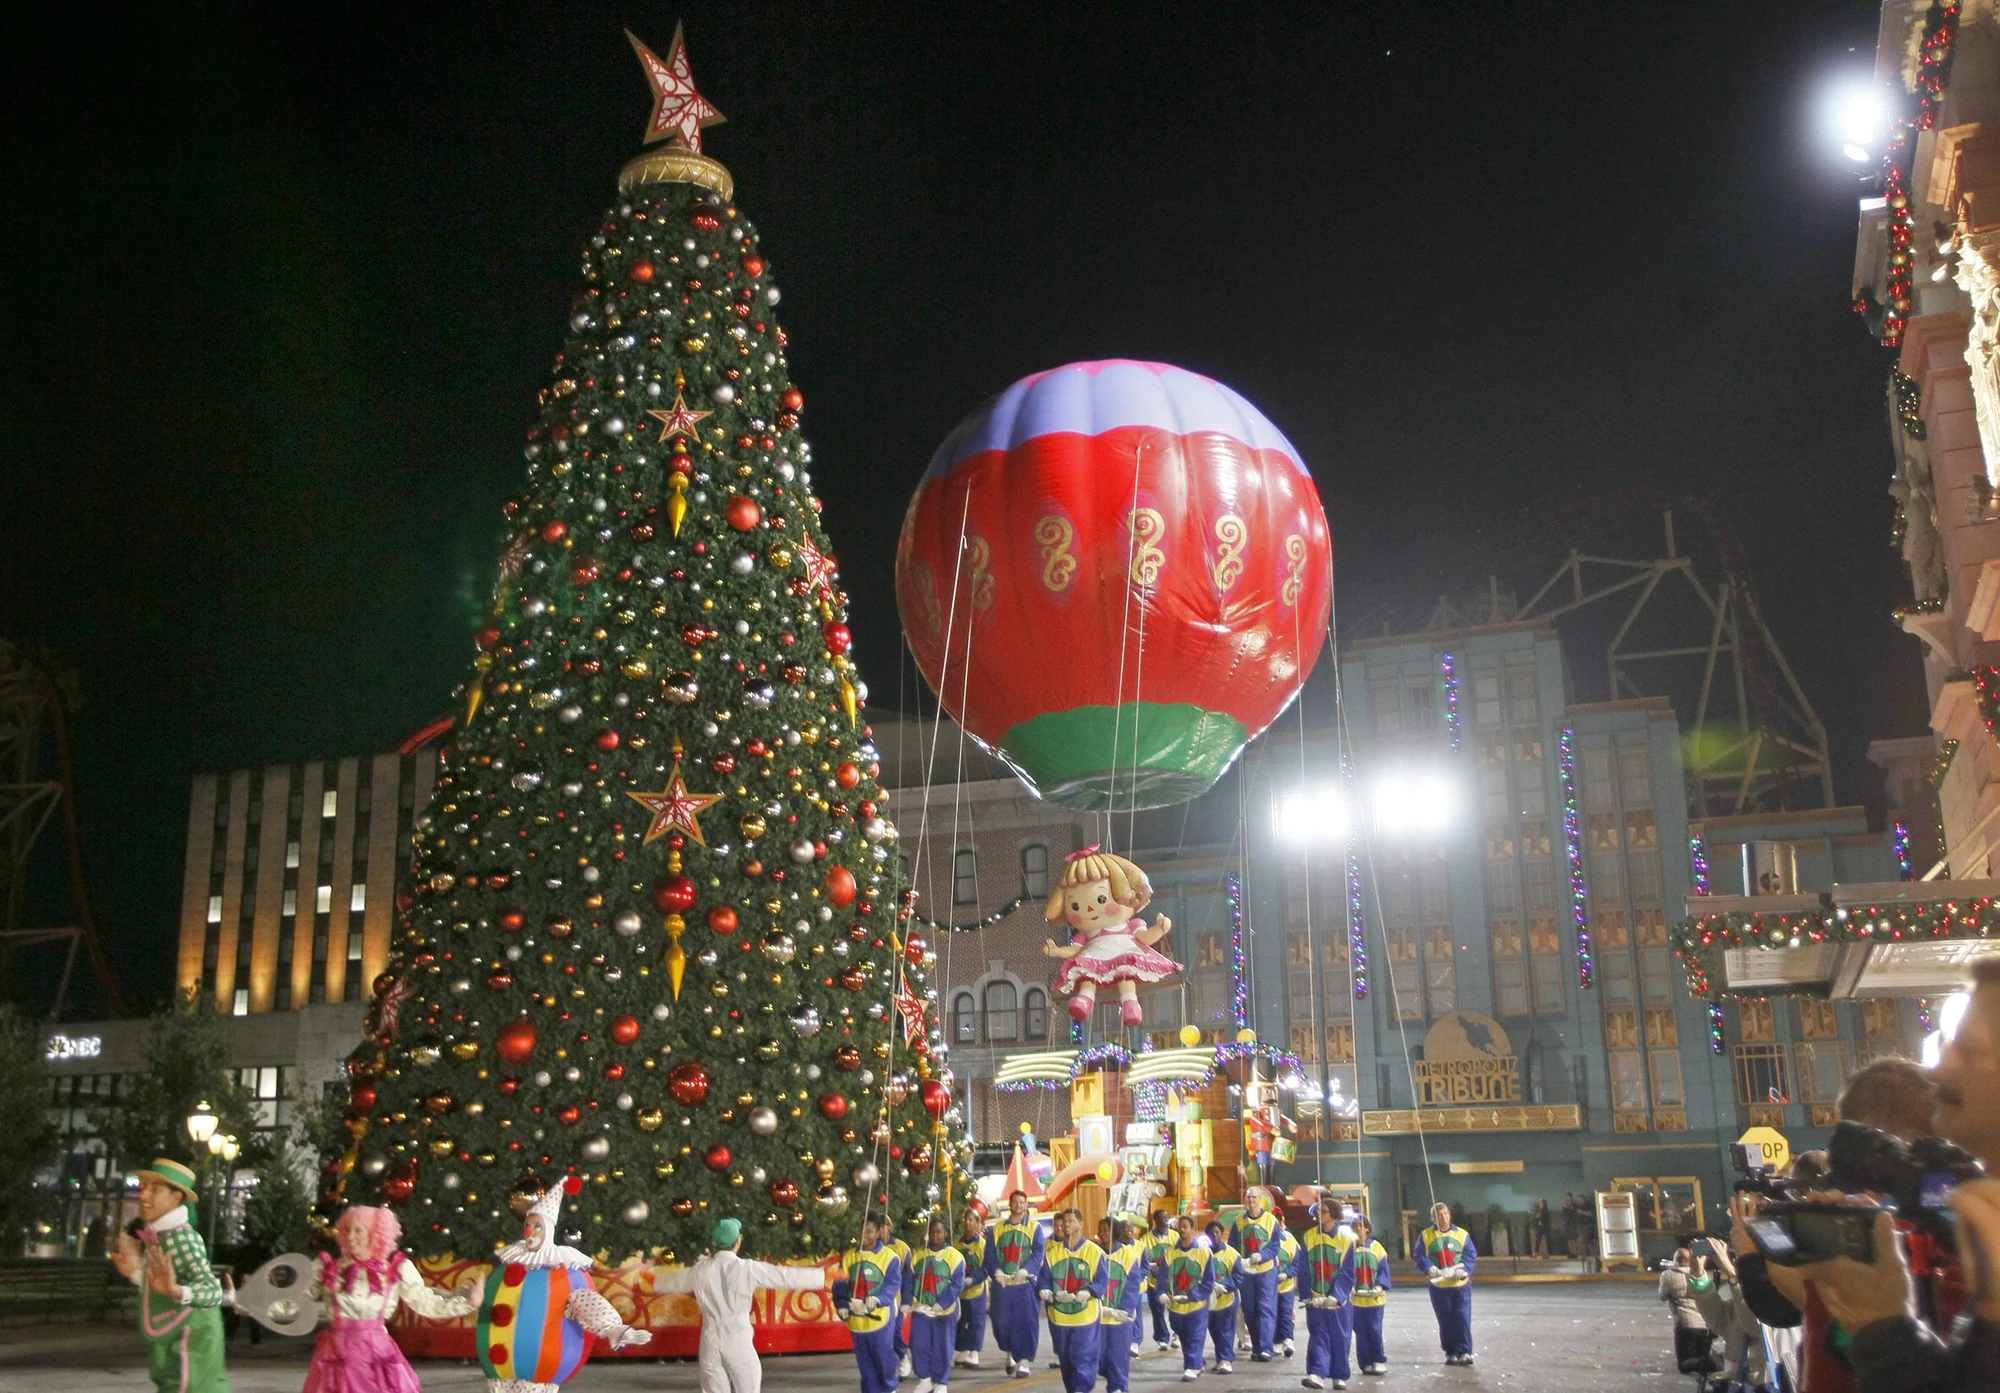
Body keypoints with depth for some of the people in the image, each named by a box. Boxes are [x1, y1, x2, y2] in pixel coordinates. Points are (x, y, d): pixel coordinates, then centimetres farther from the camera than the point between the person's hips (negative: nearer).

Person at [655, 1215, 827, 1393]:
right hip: (738, 1341, -3)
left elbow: (675, 1281, 21)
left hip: (711, 1342, 3)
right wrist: (821, 1277, 5)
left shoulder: (701, 1270, 2)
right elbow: (786, 1276, -5)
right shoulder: (748, 1269, -9)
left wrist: (657, 1282, 44)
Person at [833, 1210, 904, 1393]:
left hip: (880, 1317, -3)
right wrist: (842, 1305, -14)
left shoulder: (889, 1256, -6)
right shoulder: (849, 1256, 5)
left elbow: (893, 1284, -14)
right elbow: (840, 1285, 3)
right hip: (856, 1319, 3)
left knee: (883, 1357, 9)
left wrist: (877, 1299, -31)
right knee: (865, 1361, 11)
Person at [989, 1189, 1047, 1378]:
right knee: (1001, 1322, 7)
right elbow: (990, 1253, 6)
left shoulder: (1034, 1227, 3)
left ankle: (1024, 1361, 0)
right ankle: (1009, 1354, 29)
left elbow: (1039, 1253, -6)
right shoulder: (998, 1228, 11)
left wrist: (1025, 1270, -20)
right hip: (1001, 1284, 3)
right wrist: (996, 1271, -12)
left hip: (1025, 1284, -3)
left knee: (1026, 1322, -5)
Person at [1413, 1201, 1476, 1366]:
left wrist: (1463, 1269, -20)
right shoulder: (1426, 1236, 4)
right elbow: (1419, 1256, -2)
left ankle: (1464, 1352, 3)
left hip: (1461, 1284, 0)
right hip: (1438, 1286, 0)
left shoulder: (1462, 1234, 4)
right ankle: (1450, 1352, 16)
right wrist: (1429, 1268, -22)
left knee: (1463, 1319, -4)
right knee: (1445, 1321, 6)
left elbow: (1471, 1255, -2)